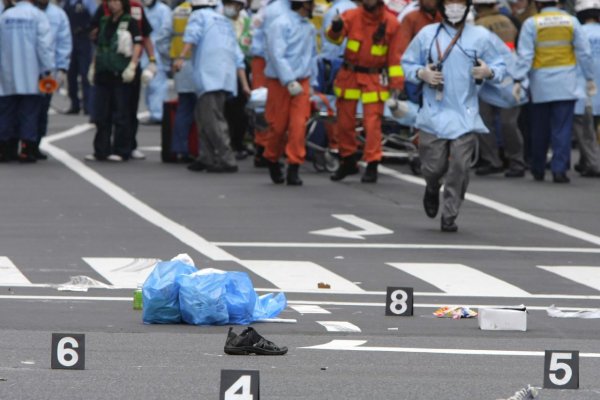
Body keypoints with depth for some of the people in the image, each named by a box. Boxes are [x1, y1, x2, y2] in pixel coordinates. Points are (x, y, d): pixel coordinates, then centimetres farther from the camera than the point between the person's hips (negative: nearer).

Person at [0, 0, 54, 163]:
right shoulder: (38, 16, -5)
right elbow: (44, 44, -10)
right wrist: (47, 69, -5)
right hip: (30, 76, -3)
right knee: (29, 112, 0)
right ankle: (27, 150, -3)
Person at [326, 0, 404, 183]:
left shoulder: (391, 23, -4)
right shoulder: (351, 16, -2)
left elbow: (394, 56, -1)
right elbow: (334, 37, -16)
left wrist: (396, 84, -4)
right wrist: (336, 28, -40)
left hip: (374, 79, -2)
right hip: (349, 76, 2)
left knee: (373, 123, -7)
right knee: (345, 121, 9)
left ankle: (372, 166, 1)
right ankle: (348, 161, 25)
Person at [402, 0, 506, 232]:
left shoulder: (481, 37, 3)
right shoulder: (427, 34, 5)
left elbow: (500, 67, 6)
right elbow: (407, 63, 12)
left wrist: (489, 72, -16)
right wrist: (421, 74, -9)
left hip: (465, 115, 0)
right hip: (433, 114, 0)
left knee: (460, 167, -7)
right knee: (433, 165, 0)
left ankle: (449, 215, 7)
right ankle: (432, 189, 36)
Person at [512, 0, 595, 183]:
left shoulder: (531, 23, -4)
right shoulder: (571, 21, 1)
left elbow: (525, 55, -10)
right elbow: (584, 52, 3)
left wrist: (518, 80, -9)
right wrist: (590, 78, 9)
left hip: (541, 85, 0)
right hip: (566, 85, 0)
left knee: (540, 129, 11)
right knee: (562, 129, -1)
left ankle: (538, 170, 20)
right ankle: (559, 169, -9)